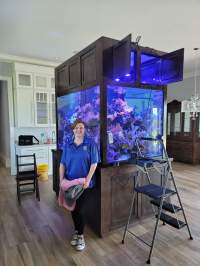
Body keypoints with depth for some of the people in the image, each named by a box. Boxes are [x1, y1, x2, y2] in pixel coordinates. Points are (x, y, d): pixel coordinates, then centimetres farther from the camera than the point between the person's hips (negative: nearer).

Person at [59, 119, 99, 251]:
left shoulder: (91, 144, -8)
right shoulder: (68, 145, 3)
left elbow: (94, 163, -11)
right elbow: (62, 164, 5)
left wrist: (88, 179, -18)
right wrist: (61, 180, -2)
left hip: (84, 183, -4)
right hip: (70, 182, 4)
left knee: (80, 209, 0)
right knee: (73, 208, 15)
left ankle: (80, 235, 22)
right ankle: (77, 231, 38)